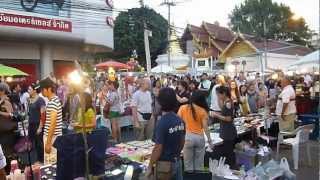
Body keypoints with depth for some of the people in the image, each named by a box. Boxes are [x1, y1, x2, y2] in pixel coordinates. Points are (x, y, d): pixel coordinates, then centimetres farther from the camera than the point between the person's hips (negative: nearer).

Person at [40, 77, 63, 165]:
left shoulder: (53, 102, -19)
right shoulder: (53, 100, 12)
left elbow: (53, 123, -23)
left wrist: (48, 142, -22)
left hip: (52, 137, -10)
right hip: (51, 135, 10)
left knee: (50, 164, -2)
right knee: (54, 163, 17)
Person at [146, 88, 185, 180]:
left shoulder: (162, 122, -21)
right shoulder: (180, 120, -1)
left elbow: (158, 149, -19)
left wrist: (150, 167, -9)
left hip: (165, 164, -6)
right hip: (177, 162, 6)